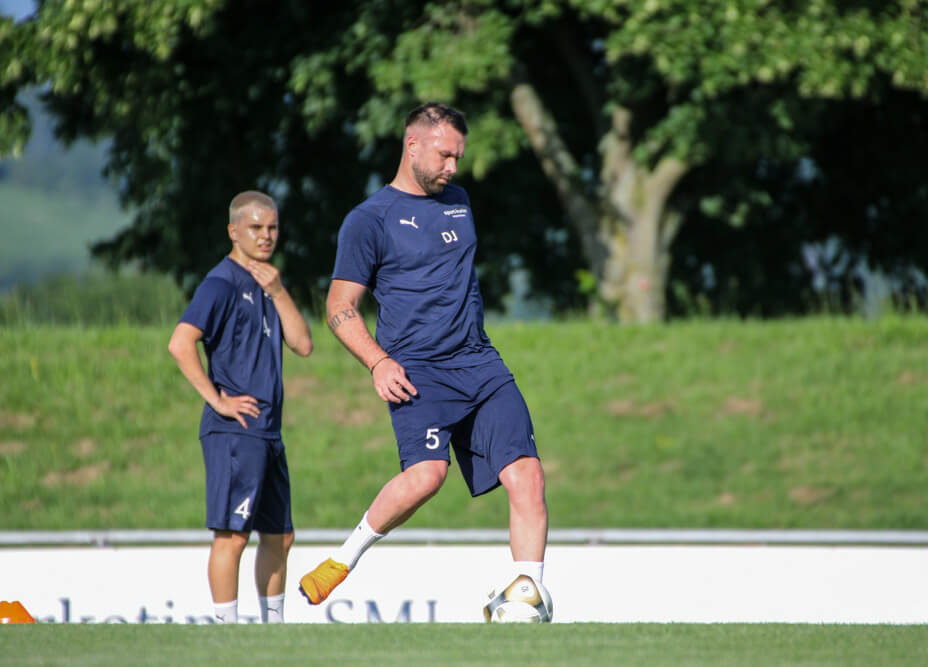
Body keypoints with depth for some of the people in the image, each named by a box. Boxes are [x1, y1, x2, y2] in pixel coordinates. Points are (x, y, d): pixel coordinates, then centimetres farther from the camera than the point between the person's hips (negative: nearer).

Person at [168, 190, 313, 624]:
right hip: (234, 430, -9)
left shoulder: (265, 284, 17)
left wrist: (278, 292, -2)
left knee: (279, 535, 14)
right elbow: (181, 343, -21)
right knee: (232, 534, -10)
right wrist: (217, 400, -19)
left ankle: (273, 625, 24)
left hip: (267, 430, 9)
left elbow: (303, 344, 9)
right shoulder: (222, 283, -9)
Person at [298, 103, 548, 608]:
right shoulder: (369, 219, -1)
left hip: (479, 363, 6)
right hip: (417, 370, -6)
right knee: (427, 473, -29)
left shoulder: (457, 201, 19)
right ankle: (346, 557, -8)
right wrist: (378, 362, -14)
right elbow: (340, 307, 0)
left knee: (526, 475, -10)